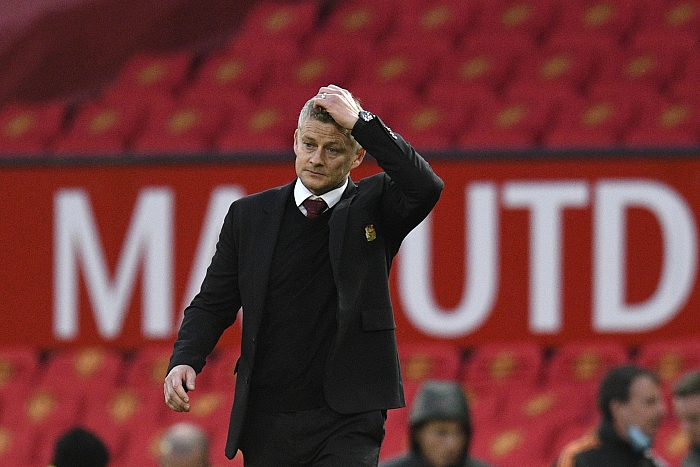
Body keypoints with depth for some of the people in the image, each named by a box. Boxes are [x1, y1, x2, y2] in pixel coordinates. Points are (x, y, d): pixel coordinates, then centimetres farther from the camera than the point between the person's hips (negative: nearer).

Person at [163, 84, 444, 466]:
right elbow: (213, 304, 12)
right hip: (266, 427, 3)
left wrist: (360, 121, -16)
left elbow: (425, 187, -18)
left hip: (345, 423, -3)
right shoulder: (249, 215, 10)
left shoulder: (372, 207, 3)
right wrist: (184, 360, -7)